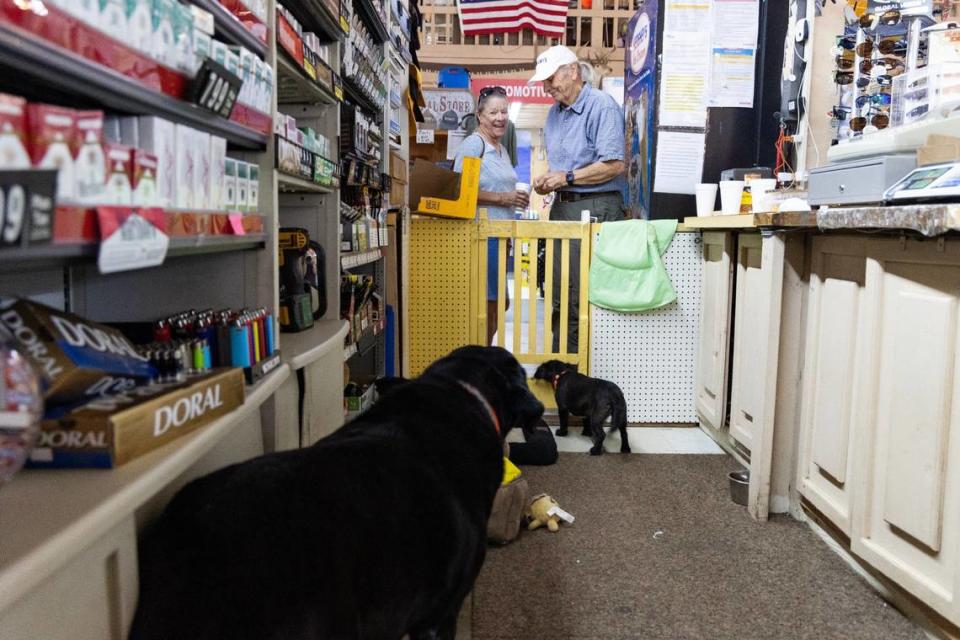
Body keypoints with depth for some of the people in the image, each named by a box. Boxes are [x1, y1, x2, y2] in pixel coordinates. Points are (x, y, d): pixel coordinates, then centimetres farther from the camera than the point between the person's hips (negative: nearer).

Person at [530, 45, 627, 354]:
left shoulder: (602, 105, -8)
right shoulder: (554, 113, 19)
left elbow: (615, 164, -16)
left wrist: (568, 178, -14)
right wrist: (546, 181, 6)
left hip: (595, 207, -8)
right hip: (562, 207, 9)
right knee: (561, 298, 11)